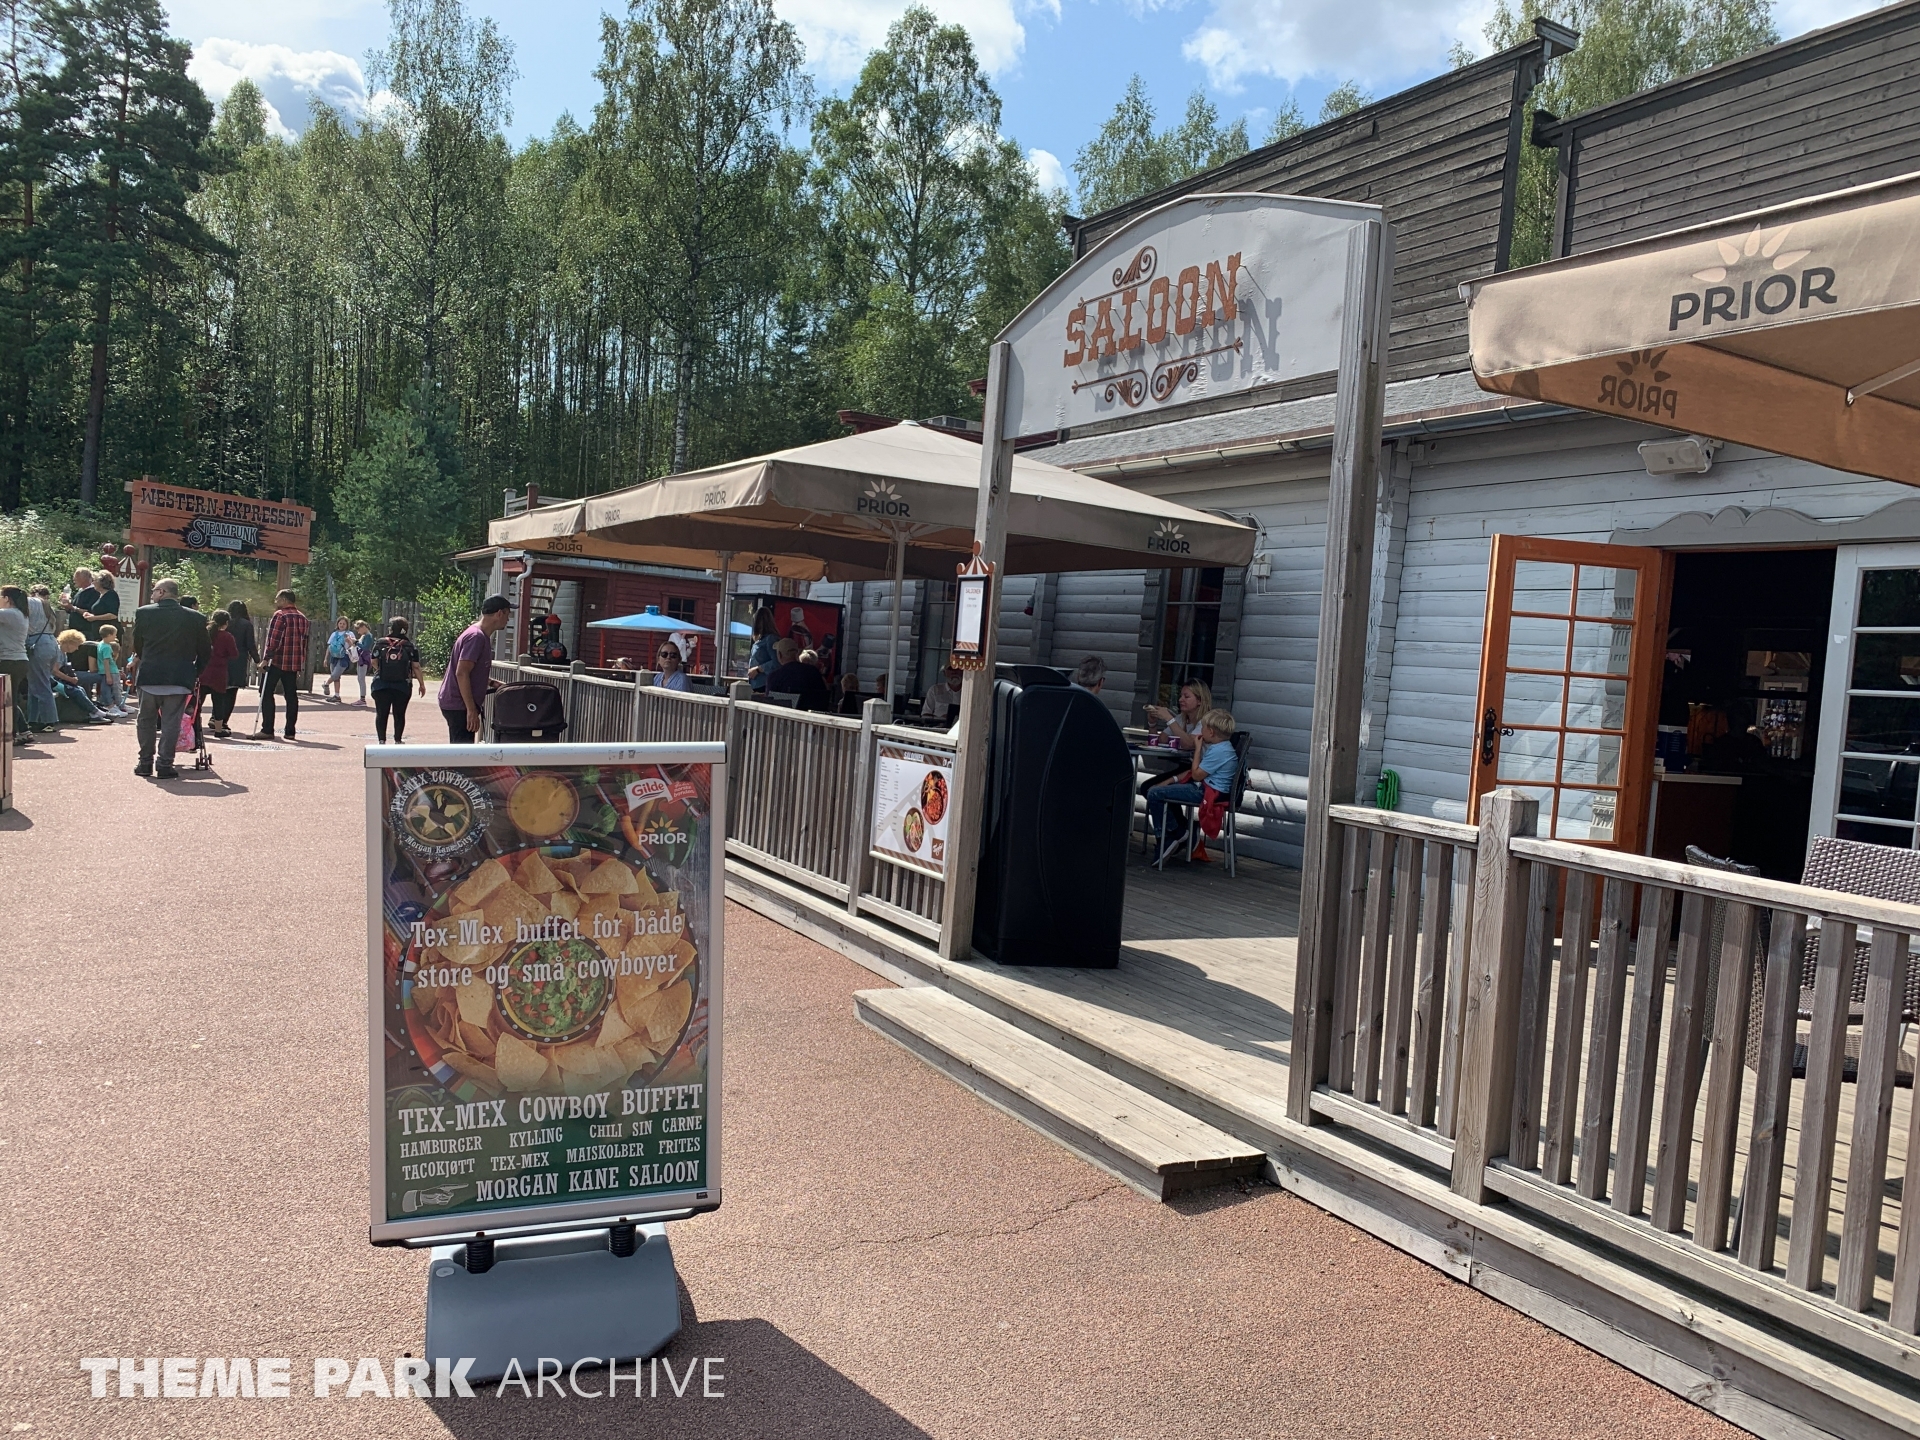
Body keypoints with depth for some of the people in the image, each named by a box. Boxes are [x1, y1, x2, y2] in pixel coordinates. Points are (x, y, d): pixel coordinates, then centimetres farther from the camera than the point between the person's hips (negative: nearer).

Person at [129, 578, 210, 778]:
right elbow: (205, 650, 4)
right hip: (179, 678, 0)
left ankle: (145, 763, 18)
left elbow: (137, 643, 8)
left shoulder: (143, 613, -3)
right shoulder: (195, 619, -1)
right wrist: (195, 672, 17)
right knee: (171, 722, 3)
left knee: (146, 721, 14)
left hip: (149, 676, 0)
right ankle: (164, 765, 1)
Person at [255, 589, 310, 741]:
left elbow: (273, 639, -16)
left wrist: (266, 659, -15)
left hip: (277, 661, -7)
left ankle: (267, 730, -4)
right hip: (294, 663, 7)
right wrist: (301, 664, 20)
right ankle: (290, 731, 6)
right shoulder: (302, 618, 14)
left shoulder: (280, 615, -9)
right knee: (291, 695, 7)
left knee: (266, 694, 0)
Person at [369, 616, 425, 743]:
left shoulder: (380, 643, -3)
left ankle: (381, 740, 5)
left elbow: (374, 662, 0)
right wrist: (422, 684, 3)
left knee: (381, 714, 8)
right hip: (402, 686, 0)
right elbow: (416, 667, -5)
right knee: (399, 714, 10)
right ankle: (398, 740, 13)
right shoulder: (409, 646, -5)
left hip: (381, 685, 0)